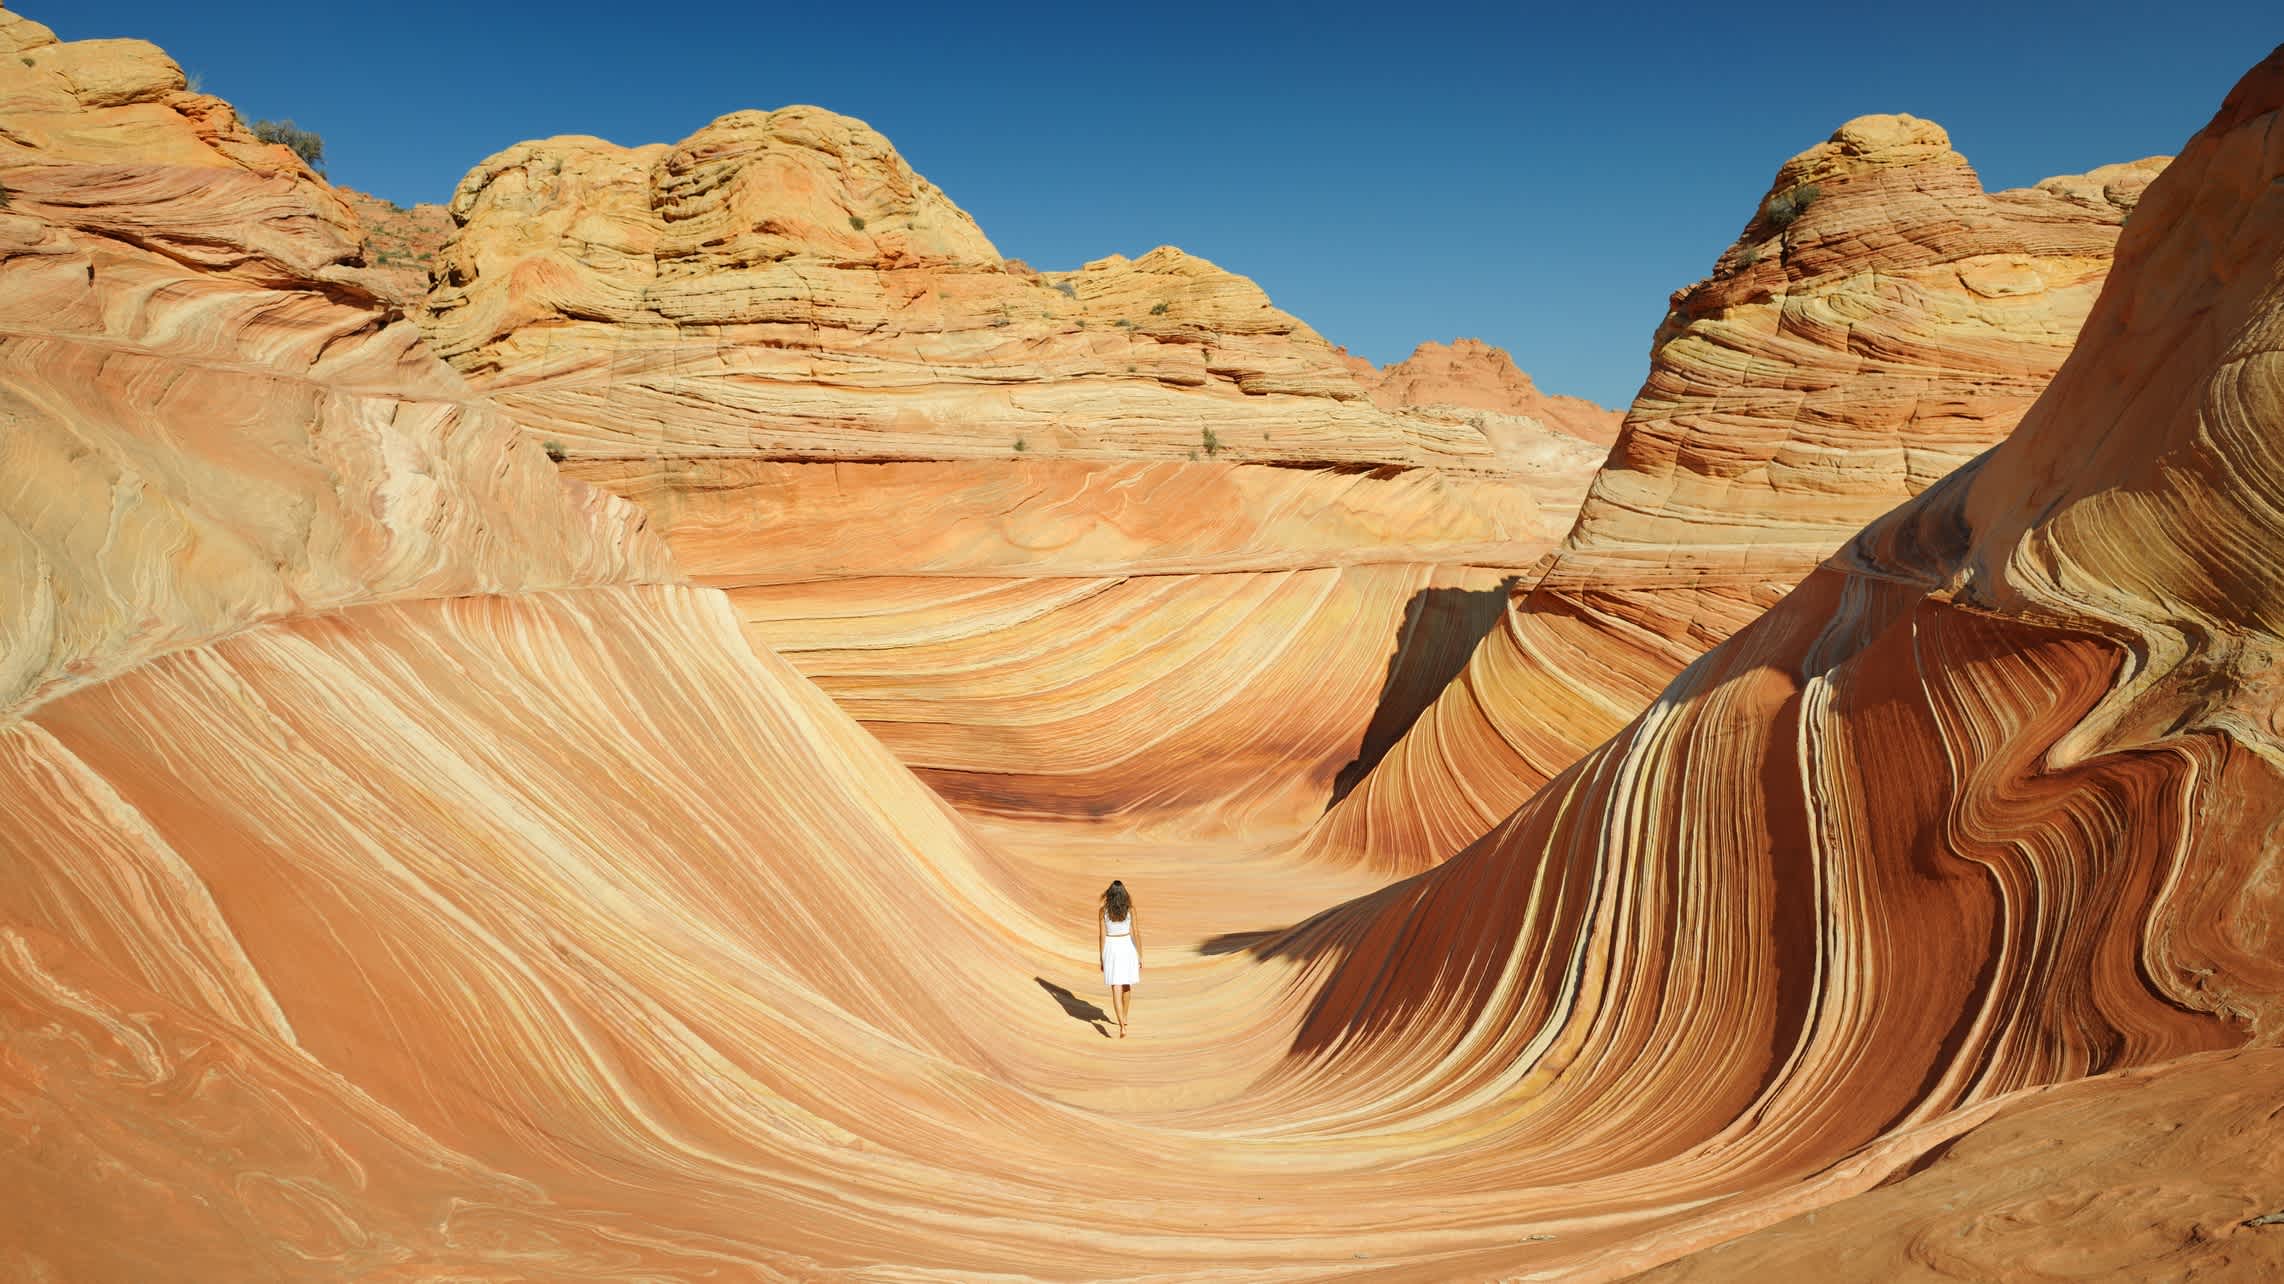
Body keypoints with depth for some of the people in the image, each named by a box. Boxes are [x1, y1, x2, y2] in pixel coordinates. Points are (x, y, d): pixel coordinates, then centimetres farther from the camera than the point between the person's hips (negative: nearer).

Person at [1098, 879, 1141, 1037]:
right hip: (1127, 948, 1)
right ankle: (1124, 1018, 39)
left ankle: (1122, 1027, -16)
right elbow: (1136, 933, -7)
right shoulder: (1130, 909, -8)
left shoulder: (1103, 910, -8)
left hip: (1111, 949, -1)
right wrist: (1140, 956, 2)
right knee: (1126, 985, 24)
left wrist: (1102, 959, 4)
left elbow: (1102, 936, -4)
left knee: (1116, 989, -2)